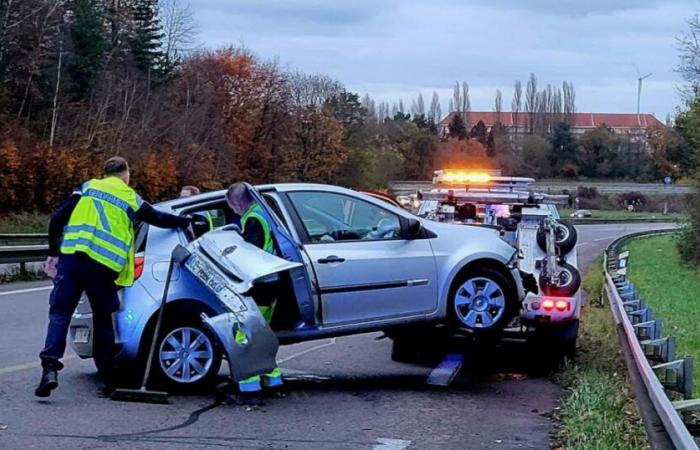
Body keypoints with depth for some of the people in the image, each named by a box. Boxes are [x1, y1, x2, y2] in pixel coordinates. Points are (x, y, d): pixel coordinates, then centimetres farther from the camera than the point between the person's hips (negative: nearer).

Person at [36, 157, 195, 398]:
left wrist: (53, 253, 14)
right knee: (102, 319, 14)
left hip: (72, 258, 1)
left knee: (60, 314, 2)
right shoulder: (130, 198, 13)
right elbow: (159, 219, 23)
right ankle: (108, 375, 15)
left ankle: (50, 368, -16)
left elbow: (57, 219, 8)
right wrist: (186, 221, 40)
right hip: (103, 266, -1)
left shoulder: (87, 188, 16)